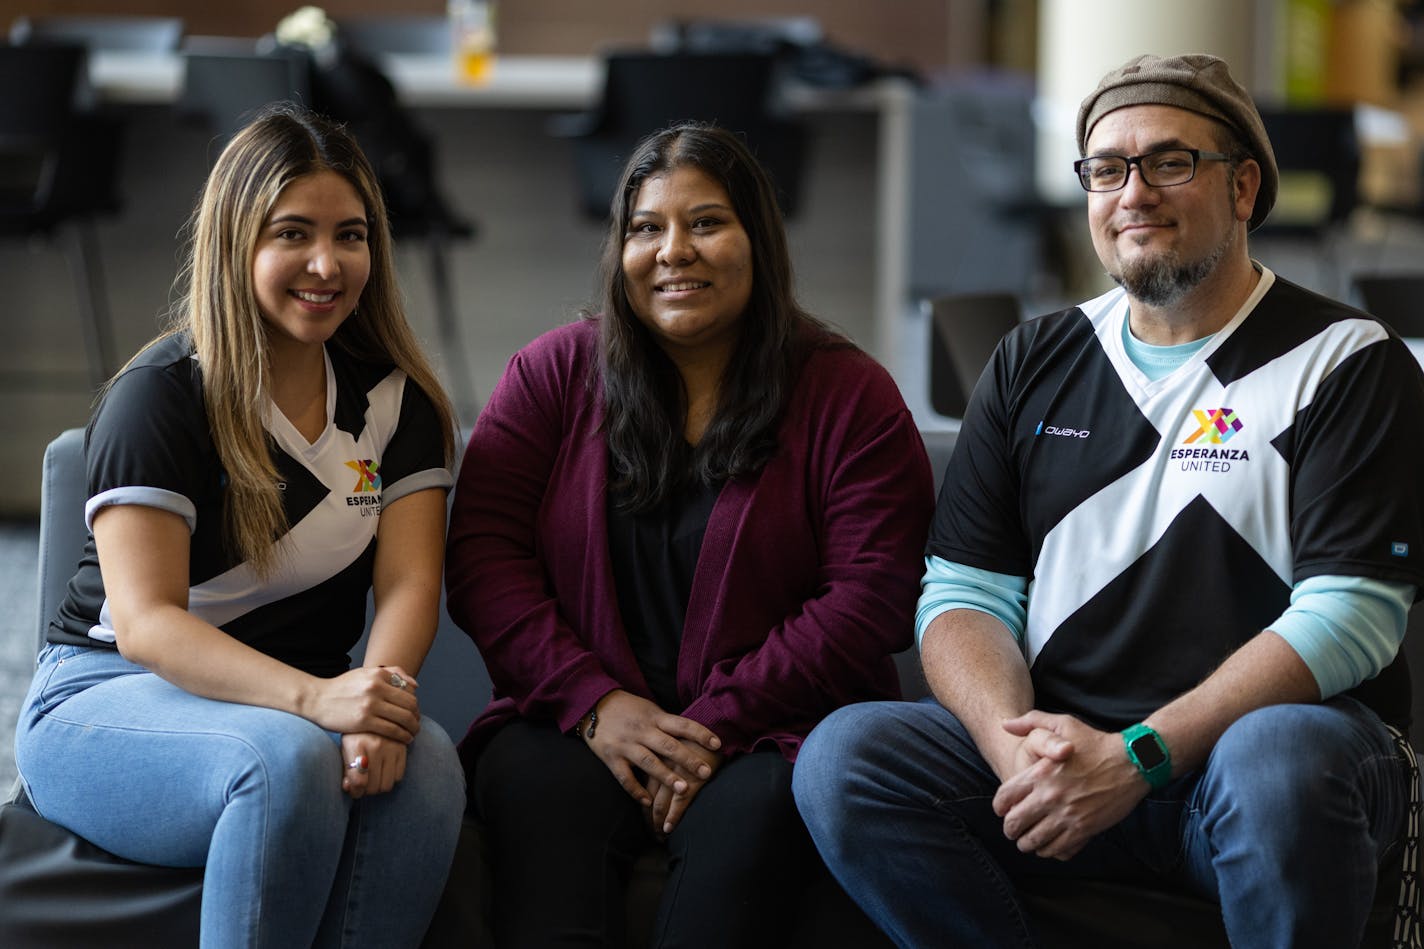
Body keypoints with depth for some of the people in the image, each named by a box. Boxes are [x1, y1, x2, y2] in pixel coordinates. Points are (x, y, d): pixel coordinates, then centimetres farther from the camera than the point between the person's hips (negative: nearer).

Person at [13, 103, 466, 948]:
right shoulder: (162, 396, -9)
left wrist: (381, 694, -29)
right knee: (289, 761, -36)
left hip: (293, 701, 4)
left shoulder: (395, 399, 6)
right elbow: (143, 623, -19)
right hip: (104, 703, -4)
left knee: (426, 762, -30)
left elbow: (410, 580, -5)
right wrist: (314, 698, -36)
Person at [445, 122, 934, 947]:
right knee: (536, 786, -34)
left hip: (772, 730, -1)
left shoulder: (848, 396, 4)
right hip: (580, 722, 1)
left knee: (749, 816, -36)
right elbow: (484, 555, 3)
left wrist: (718, 722, -14)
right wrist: (592, 701, -11)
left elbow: (870, 598, -5)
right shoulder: (553, 375, 12)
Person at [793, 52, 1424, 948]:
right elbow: (964, 594, 9)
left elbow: (1350, 614, -10)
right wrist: (1014, 744, -14)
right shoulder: (1036, 364, 15)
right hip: (1058, 751, 4)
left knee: (1278, 760, -39)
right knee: (844, 757, -21)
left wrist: (1138, 757, -20)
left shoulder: (1348, 363, 1)